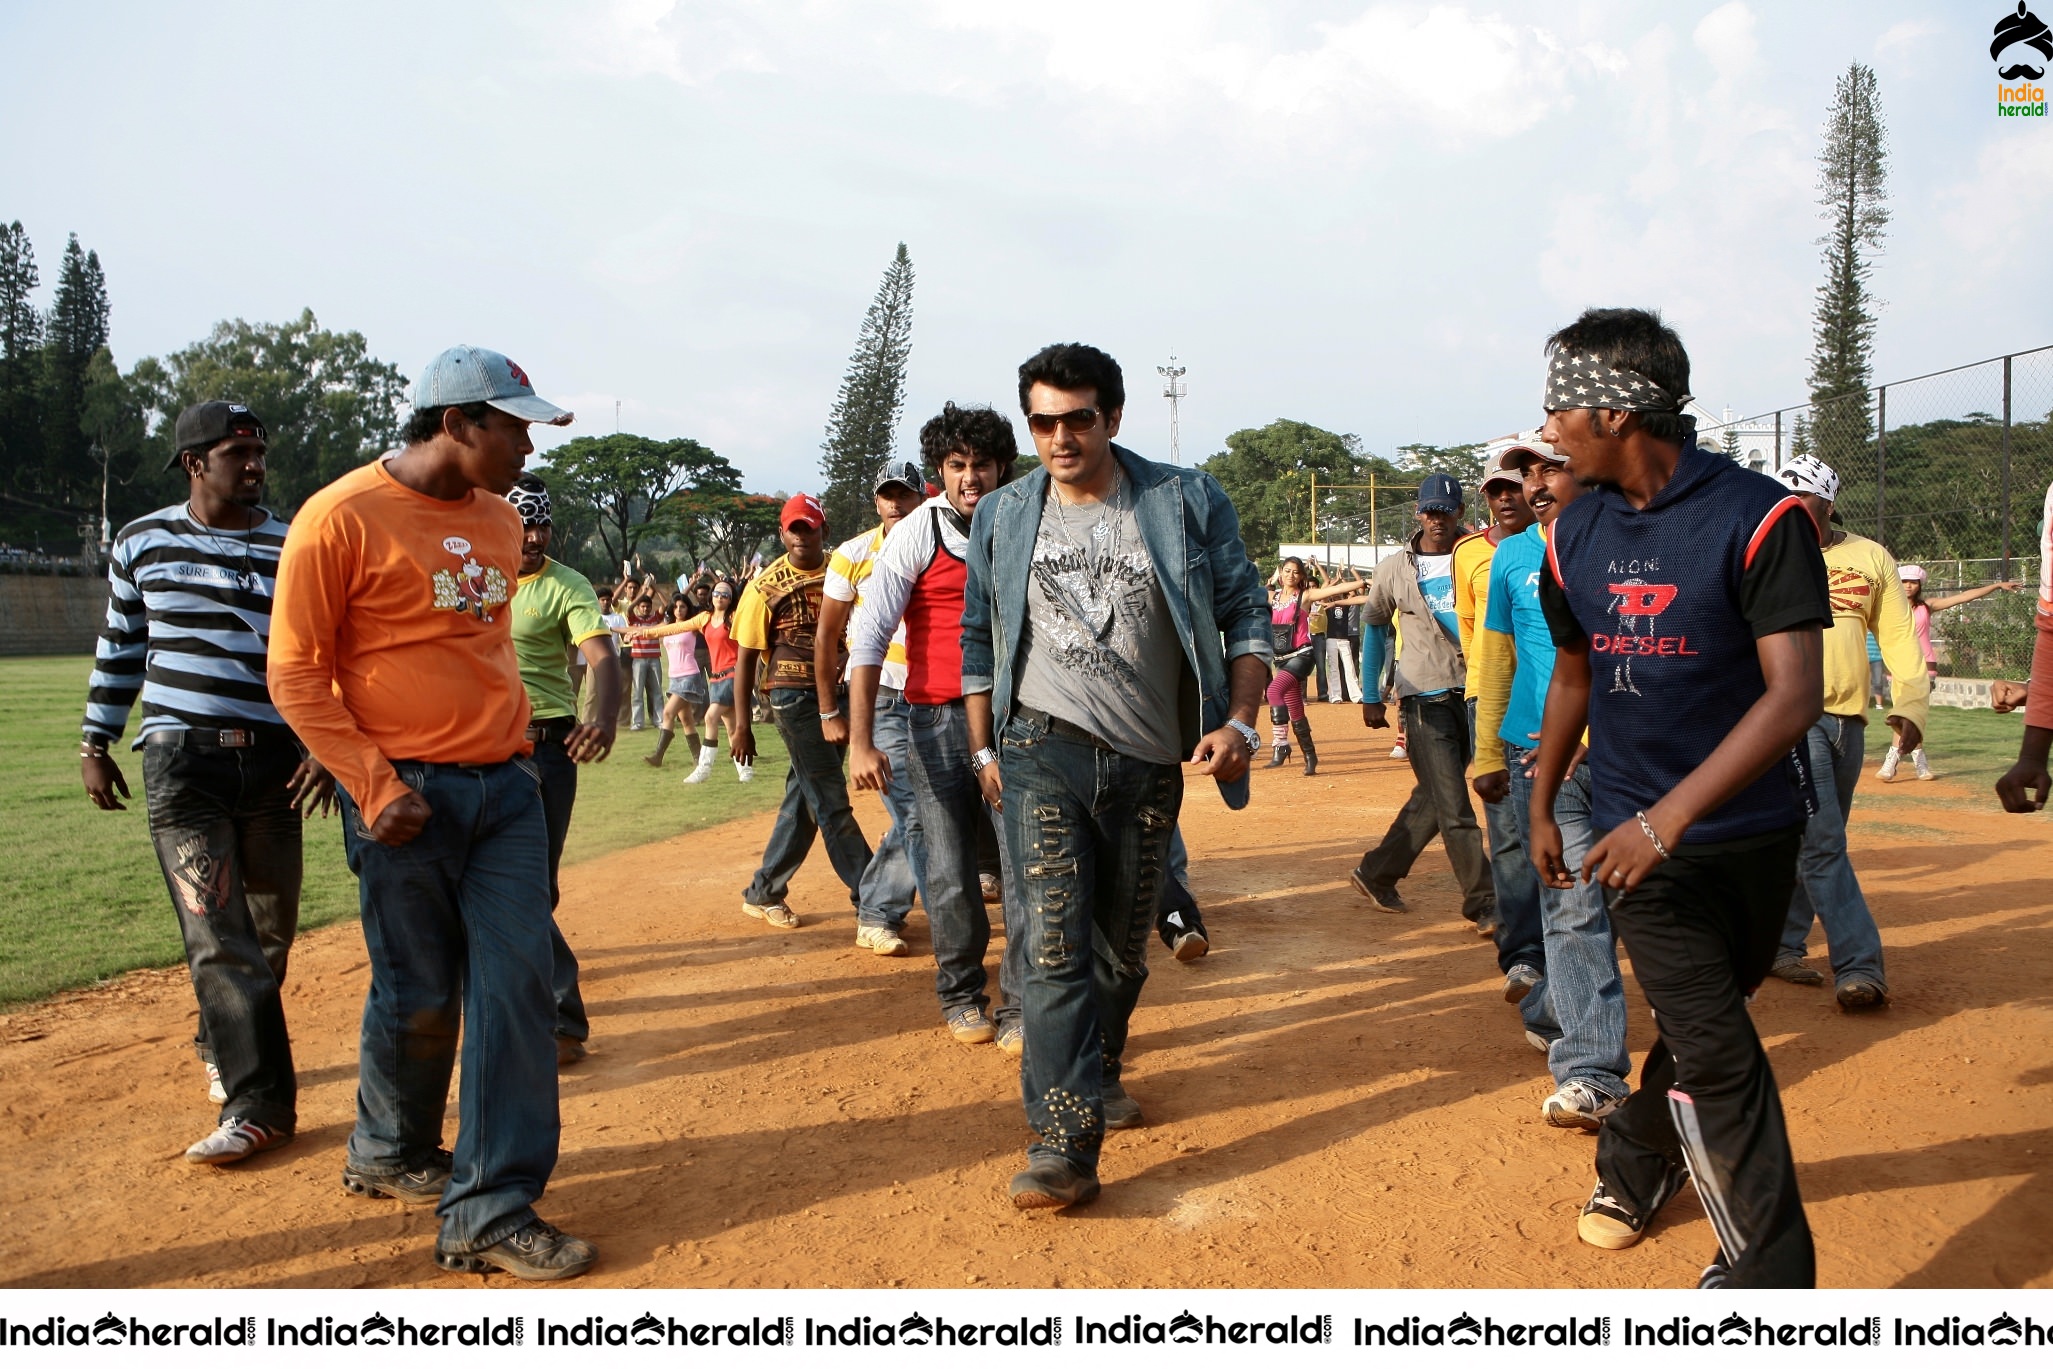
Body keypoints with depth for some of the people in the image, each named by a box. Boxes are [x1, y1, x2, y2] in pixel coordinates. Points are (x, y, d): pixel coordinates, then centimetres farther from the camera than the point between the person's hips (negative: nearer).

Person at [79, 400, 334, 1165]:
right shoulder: (142, 543, 6)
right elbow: (119, 646, 14)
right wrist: (95, 743, 13)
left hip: (274, 756, 2)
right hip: (181, 760, -2)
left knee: (270, 930, 10)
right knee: (220, 936, -9)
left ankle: (224, 1044, 37)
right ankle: (259, 1103, -6)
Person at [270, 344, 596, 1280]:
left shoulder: (500, 521, 12)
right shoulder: (342, 517, -9)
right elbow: (297, 674, -9)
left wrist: (521, 749, 14)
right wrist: (375, 786, -15)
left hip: (506, 785, 6)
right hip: (408, 794, -6)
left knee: (518, 985, -1)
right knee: (419, 995, 5)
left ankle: (491, 1212, 6)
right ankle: (387, 1154, 34)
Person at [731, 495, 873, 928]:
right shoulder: (766, 586, -5)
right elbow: (746, 655, -3)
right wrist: (742, 723, -6)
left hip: (836, 690, 5)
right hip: (793, 695, -5)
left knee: (804, 799, 12)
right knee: (831, 802, -5)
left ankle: (763, 893, 25)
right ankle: (870, 896, -1)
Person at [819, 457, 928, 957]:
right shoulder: (853, 555, -2)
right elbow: (827, 636, 4)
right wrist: (829, 712, 3)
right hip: (877, 697, -4)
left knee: (912, 818, 6)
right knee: (914, 816, -9)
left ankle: (874, 916, 21)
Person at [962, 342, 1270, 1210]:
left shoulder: (1188, 504, 0)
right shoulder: (1002, 518, 5)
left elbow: (1245, 616, 3)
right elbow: (978, 640, 13)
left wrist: (1239, 721, -8)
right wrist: (983, 750, 9)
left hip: (1151, 762, 1)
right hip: (1043, 749, -1)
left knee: (1124, 945, 13)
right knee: (1053, 942, -13)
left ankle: (1096, 1072, 38)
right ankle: (1066, 1144, -12)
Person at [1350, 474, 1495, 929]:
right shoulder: (1395, 569, 4)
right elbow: (1372, 624, 14)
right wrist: (1371, 697, 12)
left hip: (1474, 692, 2)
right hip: (1426, 698, -2)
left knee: (1432, 799, 11)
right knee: (1453, 805, -8)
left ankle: (1376, 874, 26)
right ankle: (1484, 903, -1)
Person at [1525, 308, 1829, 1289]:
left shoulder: (1757, 517, -14)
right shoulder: (1575, 532, 2)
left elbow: (1796, 693, -21)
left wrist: (1671, 814, -28)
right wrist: (1540, 806, 18)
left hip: (1754, 827, -2)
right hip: (1642, 833, 2)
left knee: (1701, 1030, 14)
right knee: (1716, 1051, -4)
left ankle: (1632, 1158, 39)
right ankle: (1771, 1270, 7)